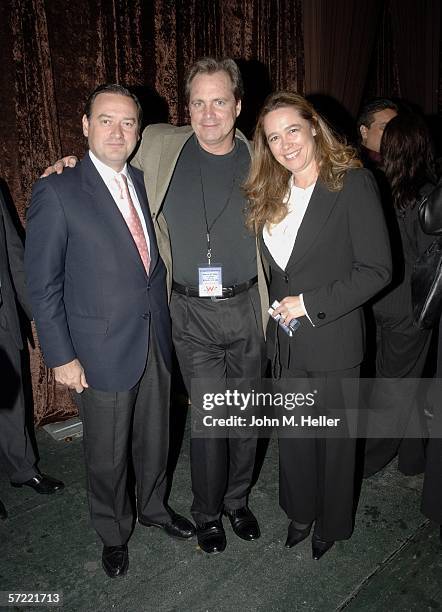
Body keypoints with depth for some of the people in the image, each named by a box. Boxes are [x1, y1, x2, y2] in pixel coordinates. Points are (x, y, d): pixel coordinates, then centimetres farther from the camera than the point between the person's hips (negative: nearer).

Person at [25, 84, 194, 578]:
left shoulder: (144, 182, 6)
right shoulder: (57, 192, -11)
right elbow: (43, 286, -10)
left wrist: (166, 322, 7)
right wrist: (61, 357, -11)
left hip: (155, 341, 5)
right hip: (102, 349, -4)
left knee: (154, 438, 21)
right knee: (107, 454, 14)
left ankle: (153, 506, 48)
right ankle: (113, 532, 41)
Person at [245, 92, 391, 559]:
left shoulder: (353, 183, -12)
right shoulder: (270, 194, 7)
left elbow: (376, 269, -15)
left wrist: (310, 303, -17)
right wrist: (279, 311, 1)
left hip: (333, 341, -5)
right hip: (285, 341, 5)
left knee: (335, 437, 14)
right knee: (293, 435, 19)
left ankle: (332, 523, 39)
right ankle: (300, 512, 43)